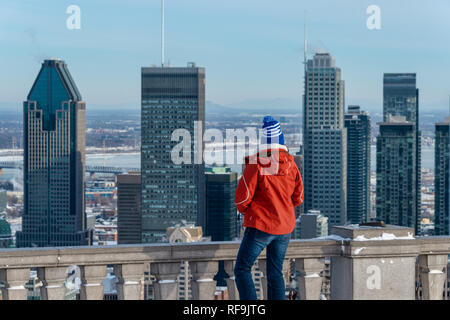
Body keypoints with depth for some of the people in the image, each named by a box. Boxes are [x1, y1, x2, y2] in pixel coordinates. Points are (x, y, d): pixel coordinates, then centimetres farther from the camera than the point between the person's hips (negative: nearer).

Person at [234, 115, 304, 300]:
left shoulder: (255, 164, -14)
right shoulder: (290, 164, 2)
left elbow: (242, 197, -12)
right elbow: (298, 197, 10)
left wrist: (243, 209, 9)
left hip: (261, 225, -5)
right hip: (285, 227, 5)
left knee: (242, 269, 2)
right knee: (275, 273, 14)